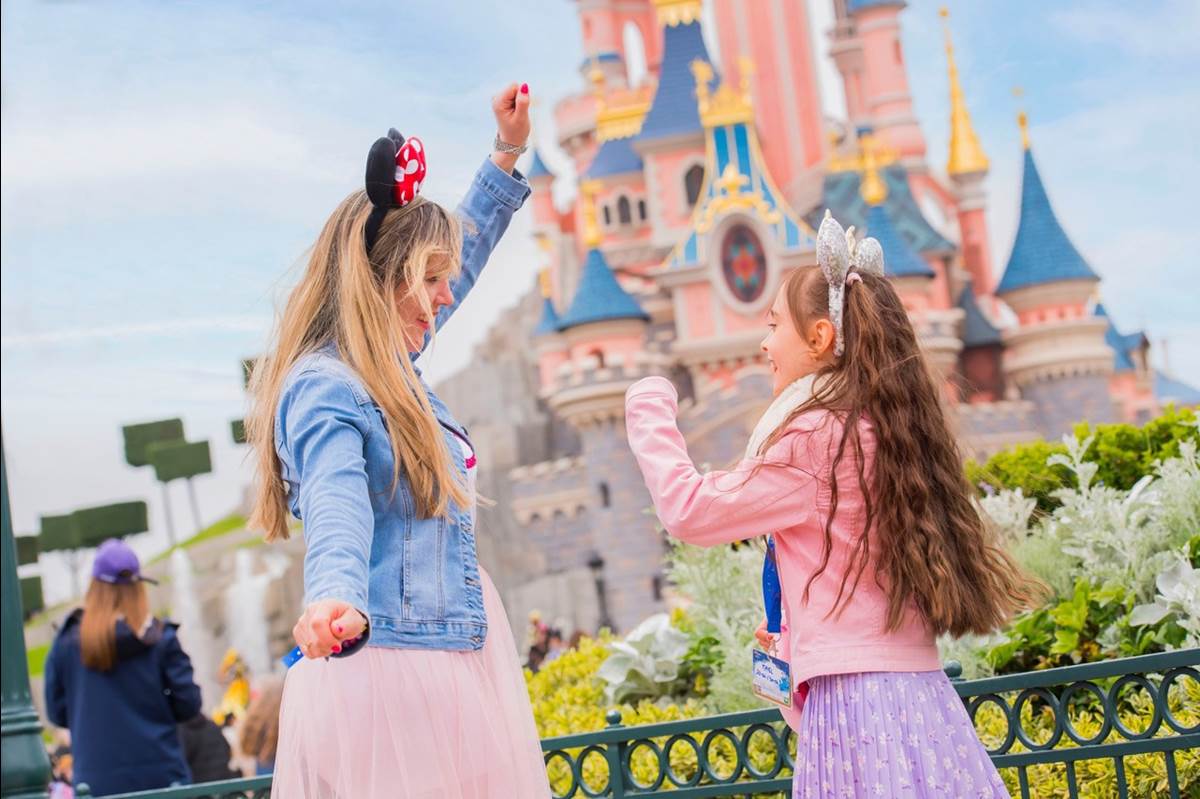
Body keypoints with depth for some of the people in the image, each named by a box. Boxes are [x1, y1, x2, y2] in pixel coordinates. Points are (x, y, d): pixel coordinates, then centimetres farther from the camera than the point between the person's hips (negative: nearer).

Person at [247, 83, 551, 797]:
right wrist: (336, 602, -51)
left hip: (454, 658, 10)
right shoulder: (324, 389, -15)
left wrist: (507, 154, 30)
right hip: (388, 669, -10)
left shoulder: (392, 366, 12)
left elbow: (457, 258, 28)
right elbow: (338, 515, -32)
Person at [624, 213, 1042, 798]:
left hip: (855, 698, -8)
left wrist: (650, 409, 6)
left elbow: (688, 511, -6)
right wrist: (796, 640, 27)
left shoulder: (818, 437, -11)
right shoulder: (888, 431, 13)